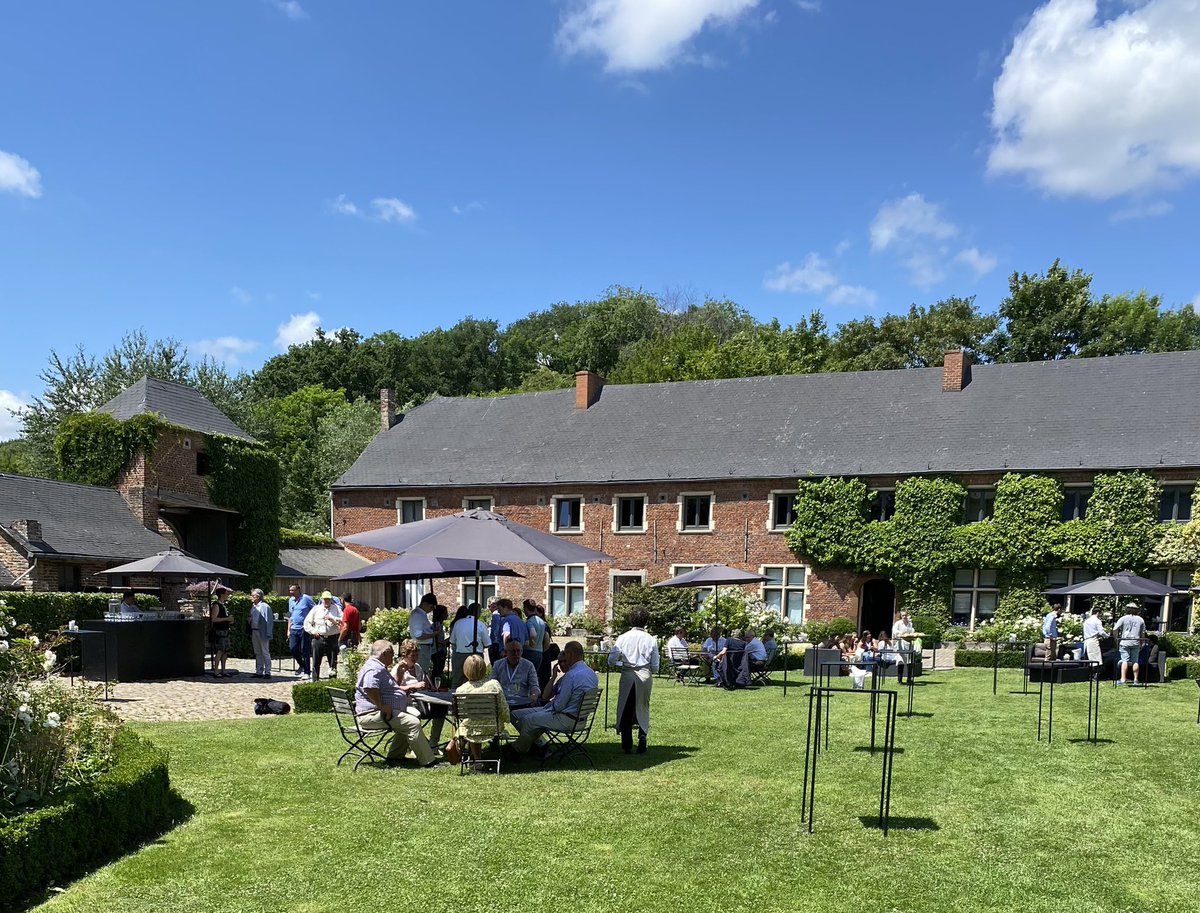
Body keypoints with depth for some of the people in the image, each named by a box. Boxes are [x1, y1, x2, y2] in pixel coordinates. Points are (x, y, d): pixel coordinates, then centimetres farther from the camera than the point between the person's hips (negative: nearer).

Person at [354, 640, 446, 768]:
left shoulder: (379, 667, 23)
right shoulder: (374, 669, -15)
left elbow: (392, 686, 38)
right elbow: (370, 688, -34)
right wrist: (383, 706, -27)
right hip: (374, 714, -12)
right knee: (413, 723, -19)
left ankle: (395, 757, 15)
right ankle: (428, 761, -17)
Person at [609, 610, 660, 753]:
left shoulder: (623, 638, -2)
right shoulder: (651, 640, -1)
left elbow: (612, 659, -4)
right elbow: (655, 667, 2)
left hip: (627, 675, 0)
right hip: (645, 676, 0)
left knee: (625, 709, 10)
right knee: (643, 708, 14)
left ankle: (627, 745, 13)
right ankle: (642, 739, 4)